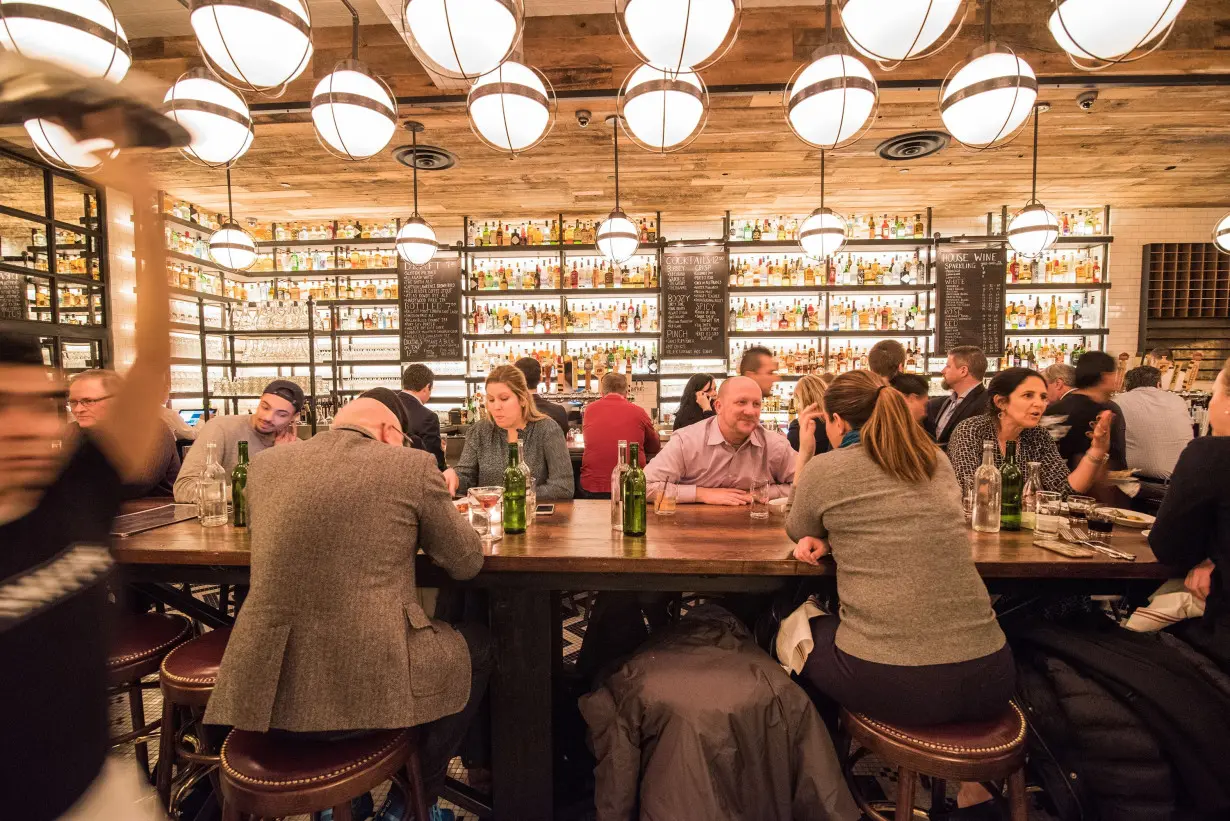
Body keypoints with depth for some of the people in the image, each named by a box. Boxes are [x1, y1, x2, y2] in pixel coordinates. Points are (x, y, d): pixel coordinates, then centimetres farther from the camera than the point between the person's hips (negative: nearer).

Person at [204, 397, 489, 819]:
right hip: (367, 684, -5)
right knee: (477, 645, 22)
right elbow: (467, 562, 1)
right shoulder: (411, 465, -7)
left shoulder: (265, 463, 8)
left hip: (266, 689, 6)